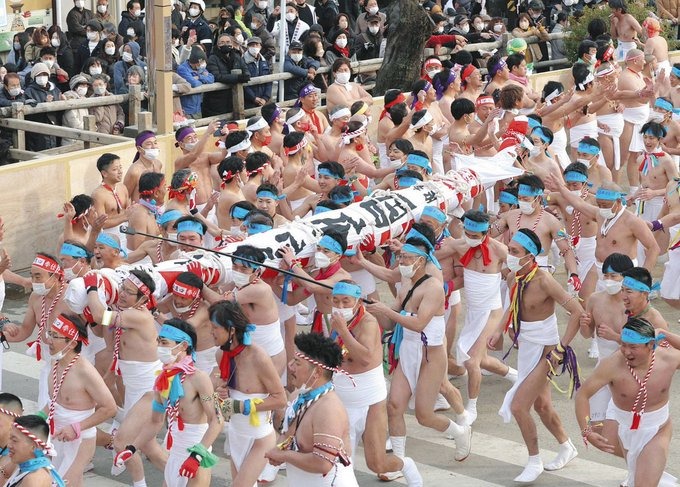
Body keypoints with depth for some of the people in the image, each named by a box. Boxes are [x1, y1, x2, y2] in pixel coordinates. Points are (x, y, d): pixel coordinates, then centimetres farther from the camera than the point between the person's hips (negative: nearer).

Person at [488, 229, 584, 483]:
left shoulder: (543, 281, -26)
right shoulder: (512, 278, -3)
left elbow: (577, 311, -26)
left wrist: (562, 347, -24)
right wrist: (499, 331, 8)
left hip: (545, 351, -8)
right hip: (526, 348, 8)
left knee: (518, 406, -10)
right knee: (541, 405, 21)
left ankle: (534, 462, 9)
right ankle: (567, 447, 44)